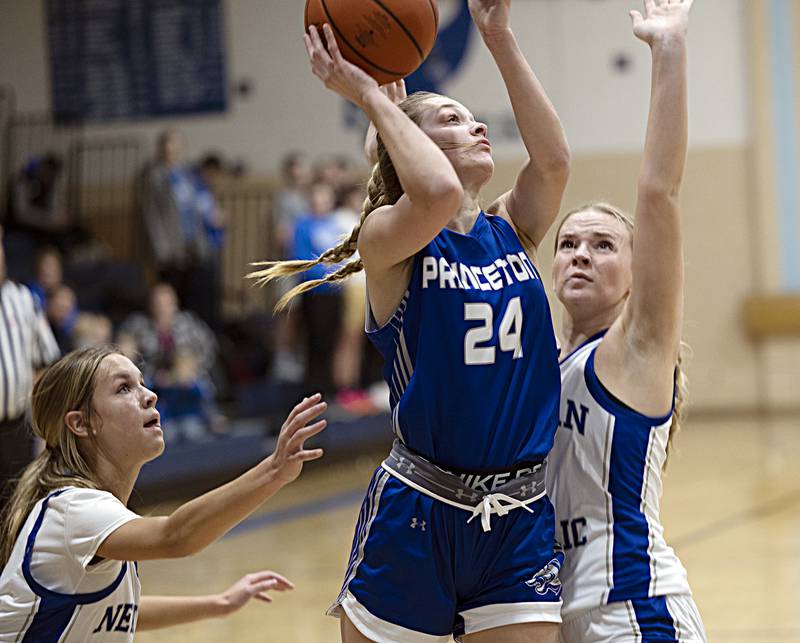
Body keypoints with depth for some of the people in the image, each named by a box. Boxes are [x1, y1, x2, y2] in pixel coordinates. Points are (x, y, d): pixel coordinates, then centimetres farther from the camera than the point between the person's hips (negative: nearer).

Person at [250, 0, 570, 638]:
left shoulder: (513, 232, 9)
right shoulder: (388, 240, -5)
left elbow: (553, 160, -10)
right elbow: (437, 194, -28)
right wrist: (369, 93, -15)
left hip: (521, 519, 4)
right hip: (414, 519, -4)